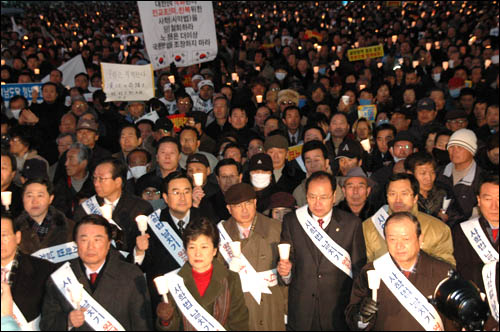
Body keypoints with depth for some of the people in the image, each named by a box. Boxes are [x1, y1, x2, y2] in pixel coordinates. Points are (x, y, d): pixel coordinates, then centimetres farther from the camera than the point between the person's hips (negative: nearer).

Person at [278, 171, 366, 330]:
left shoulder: (351, 223, -4)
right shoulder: (291, 221, -2)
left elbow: (359, 268, -1)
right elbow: (288, 261, 1)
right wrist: (285, 271, -20)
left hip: (338, 311, 0)